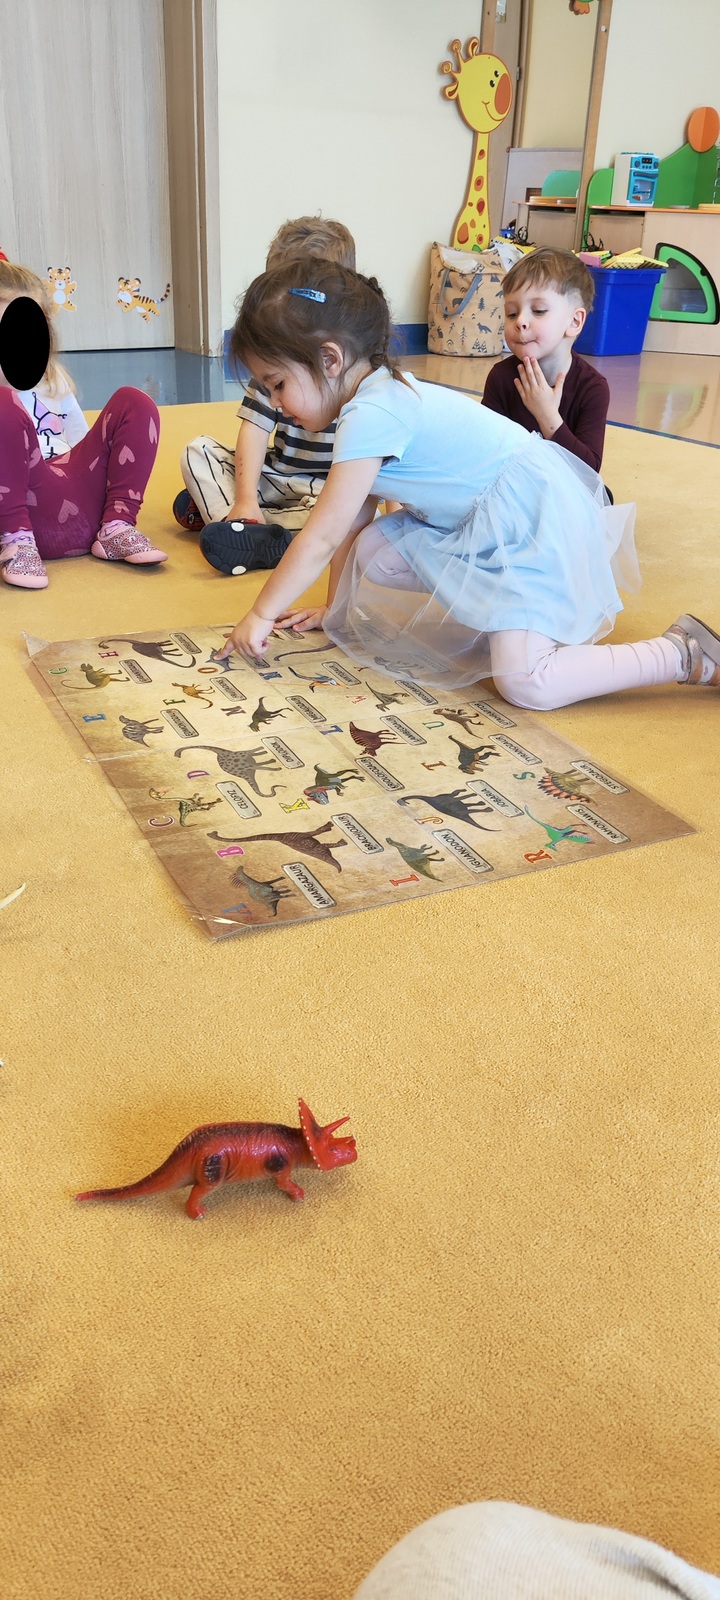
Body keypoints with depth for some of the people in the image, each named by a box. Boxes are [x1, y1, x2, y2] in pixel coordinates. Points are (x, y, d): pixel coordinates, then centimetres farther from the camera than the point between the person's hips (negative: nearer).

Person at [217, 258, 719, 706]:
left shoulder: (372, 415, -22)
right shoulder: (379, 399, 9)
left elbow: (322, 536, -20)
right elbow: (353, 520, 14)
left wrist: (261, 616, -11)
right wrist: (334, 608, 18)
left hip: (530, 514, -10)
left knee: (525, 684, -21)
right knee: (370, 556, 5)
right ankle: (497, 604, 14)